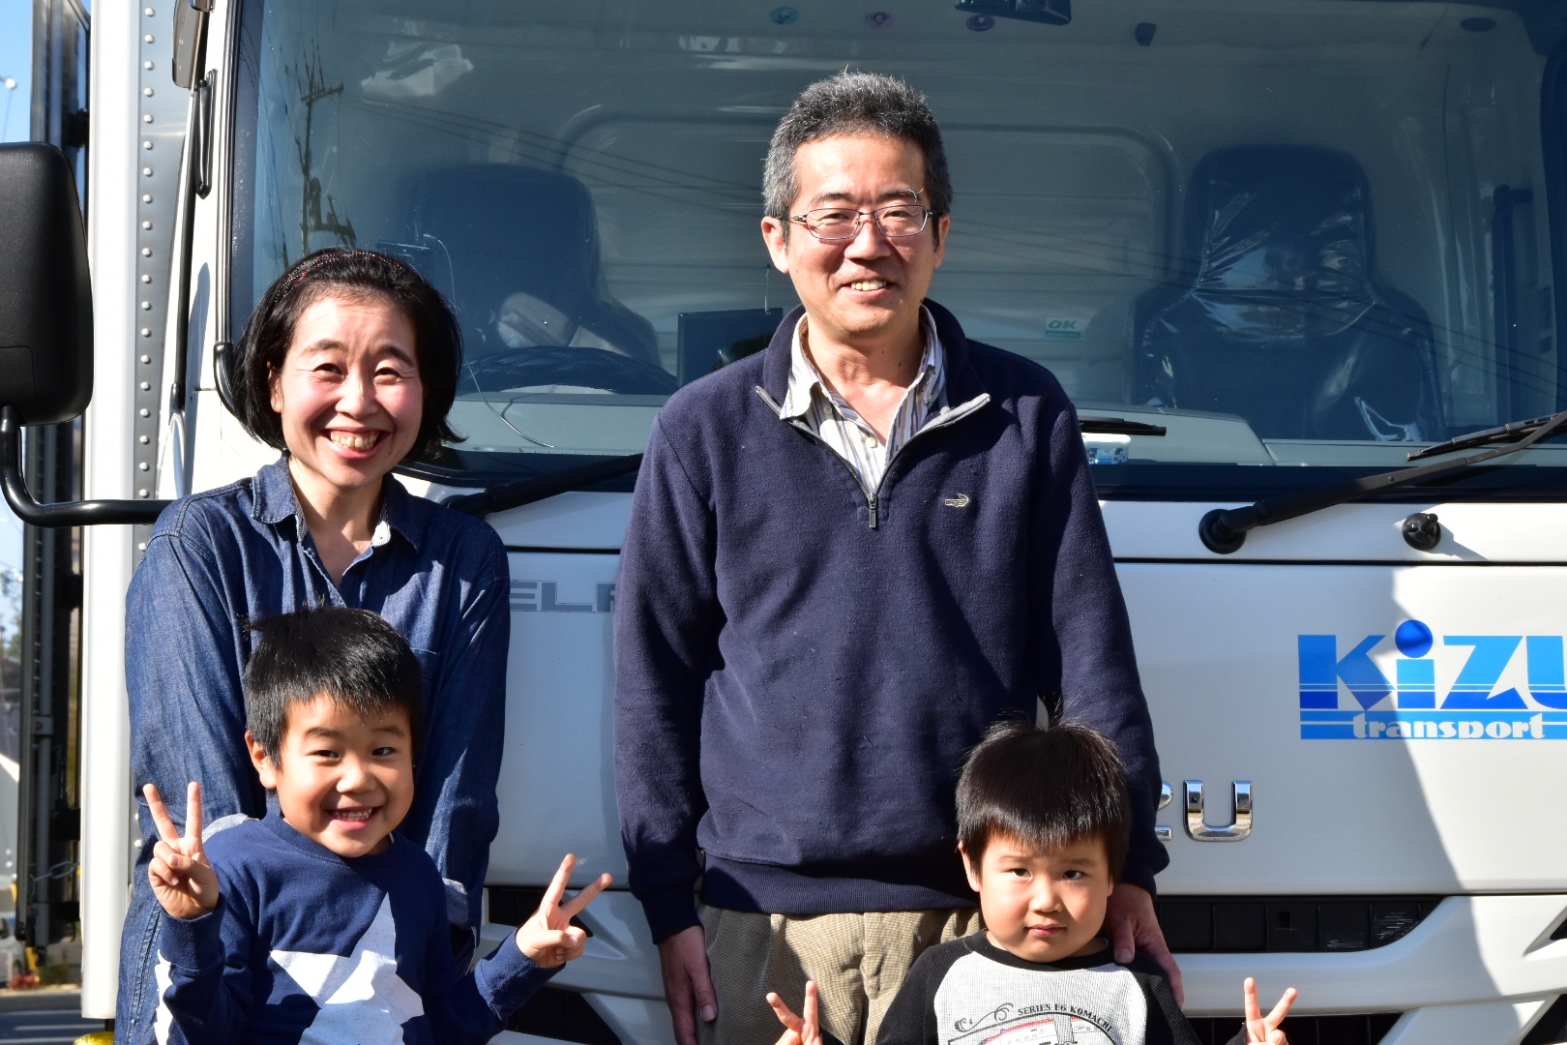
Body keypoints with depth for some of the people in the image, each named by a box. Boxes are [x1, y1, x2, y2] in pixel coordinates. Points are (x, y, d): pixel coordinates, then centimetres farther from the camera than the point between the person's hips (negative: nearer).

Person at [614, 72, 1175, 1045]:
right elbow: (654, 675, 6)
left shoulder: (1027, 413, 6)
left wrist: (1125, 868, 2)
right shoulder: (706, 429, 5)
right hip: (763, 917, 0)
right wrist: (667, 904, 2)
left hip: (983, 921, 0)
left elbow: (1091, 654, 6)